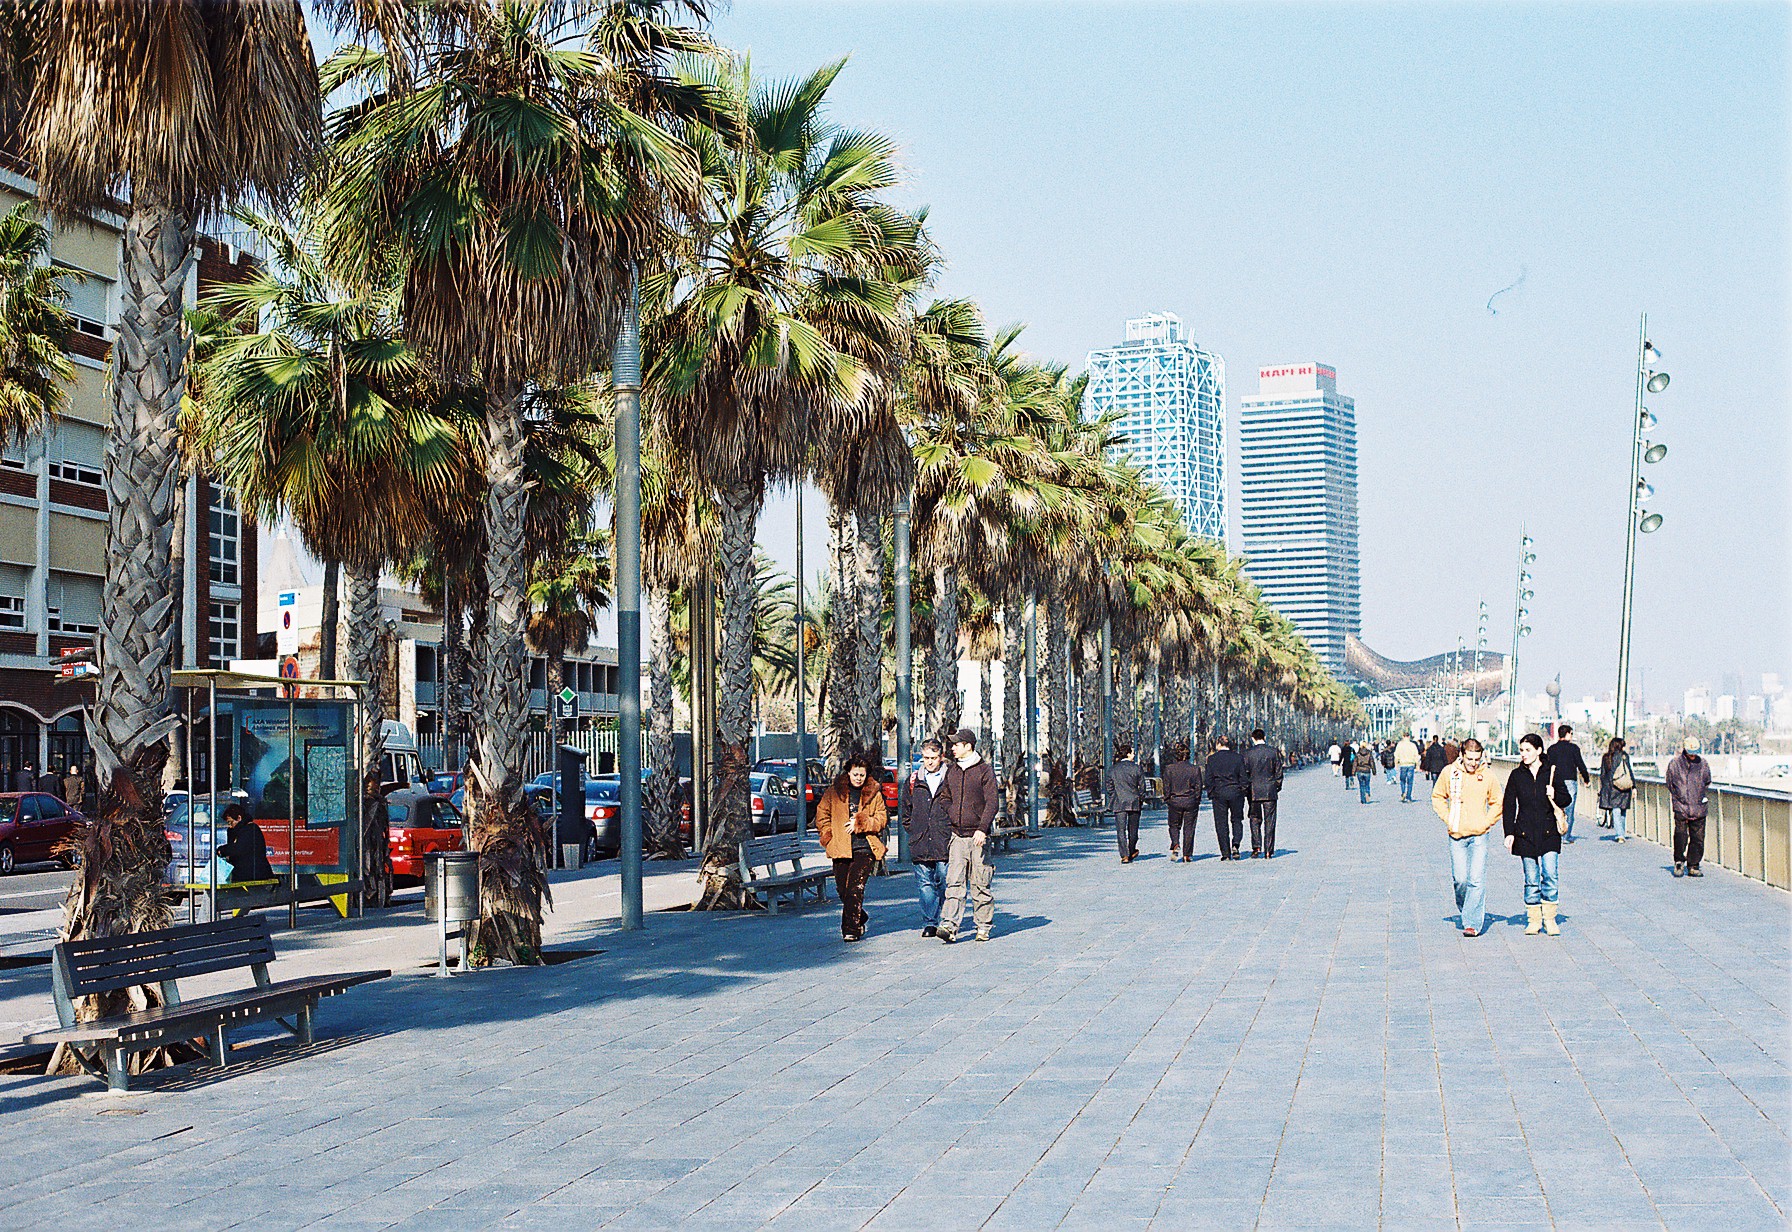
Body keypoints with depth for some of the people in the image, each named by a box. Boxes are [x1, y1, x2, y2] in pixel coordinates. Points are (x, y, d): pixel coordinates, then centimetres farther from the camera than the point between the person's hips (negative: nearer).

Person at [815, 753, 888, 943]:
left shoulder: (874, 793, 6)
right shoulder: (835, 791, 6)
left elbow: (882, 819, 6)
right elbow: (822, 814, 12)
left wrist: (861, 823, -9)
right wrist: (828, 836, 1)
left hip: (864, 848, -2)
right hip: (841, 848, 2)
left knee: (855, 888, -13)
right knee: (842, 889, 5)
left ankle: (851, 928, -9)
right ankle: (860, 919, 29)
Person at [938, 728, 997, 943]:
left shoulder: (984, 770, -3)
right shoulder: (951, 771, 12)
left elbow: (991, 803, -8)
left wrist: (982, 829, -18)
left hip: (978, 836, -4)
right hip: (957, 836, 4)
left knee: (980, 884, 2)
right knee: (954, 882, -7)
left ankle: (984, 927, 13)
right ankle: (949, 926, -14)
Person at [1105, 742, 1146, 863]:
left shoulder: (1113, 770, 3)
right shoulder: (1137, 768, -3)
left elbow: (1110, 788, 5)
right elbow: (1142, 787, -1)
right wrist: (1141, 800, 10)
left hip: (1118, 804, 0)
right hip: (1134, 803, 0)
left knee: (1120, 830, -1)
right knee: (1133, 829, 15)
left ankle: (1124, 856, -10)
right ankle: (1132, 852, 28)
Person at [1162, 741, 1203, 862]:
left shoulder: (1169, 768, -6)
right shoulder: (1195, 769, -3)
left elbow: (1167, 786, -3)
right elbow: (1198, 787, 2)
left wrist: (1167, 800, 9)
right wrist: (1197, 802, 11)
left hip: (1175, 801, 0)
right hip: (1191, 802, 1)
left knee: (1174, 826, 15)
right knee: (1189, 828, 7)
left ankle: (1175, 844, -12)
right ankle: (1186, 854, 5)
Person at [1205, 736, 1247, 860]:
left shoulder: (1212, 759, -2)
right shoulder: (1238, 758, 0)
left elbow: (1209, 779, -1)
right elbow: (1243, 777, 1)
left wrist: (1210, 793, 9)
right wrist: (1243, 789, 13)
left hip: (1218, 794, -1)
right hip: (1236, 792, 1)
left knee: (1221, 823, 5)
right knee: (1236, 820, 13)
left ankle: (1225, 853, 2)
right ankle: (1235, 844, -10)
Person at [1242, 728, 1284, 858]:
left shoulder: (1248, 753, -4)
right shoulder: (1274, 751, -1)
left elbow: (1245, 773, -1)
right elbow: (1279, 772, 3)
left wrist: (1246, 789, 9)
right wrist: (1277, 787, 14)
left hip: (1254, 791, -1)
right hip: (1270, 791, 1)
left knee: (1255, 820, 9)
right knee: (1269, 821, 5)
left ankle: (1256, 847, -6)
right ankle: (1268, 850, 4)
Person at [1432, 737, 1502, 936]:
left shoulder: (1488, 775, -2)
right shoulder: (1449, 773, -1)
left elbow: (1497, 803, 11)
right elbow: (1437, 797, 12)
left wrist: (1486, 823, 0)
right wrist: (1448, 820, 1)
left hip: (1479, 836, -1)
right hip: (1457, 835, 1)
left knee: (1477, 880, -8)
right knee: (1460, 879, 1)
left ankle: (1473, 923, -4)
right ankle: (1464, 910, 28)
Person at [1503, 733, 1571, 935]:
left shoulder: (1551, 772, 2)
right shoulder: (1516, 776, 4)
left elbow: (1566, 799, 9)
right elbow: (1508, 806, 6)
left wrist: (1555, 796, -13)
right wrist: (1509, 833, -1)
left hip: (1548, 833, -1)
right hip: (1525, 834, 1)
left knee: (1550, 876, -8)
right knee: (1531, 879, 4)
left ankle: (1549, 919, 3)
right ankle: (1534, 920, 12)